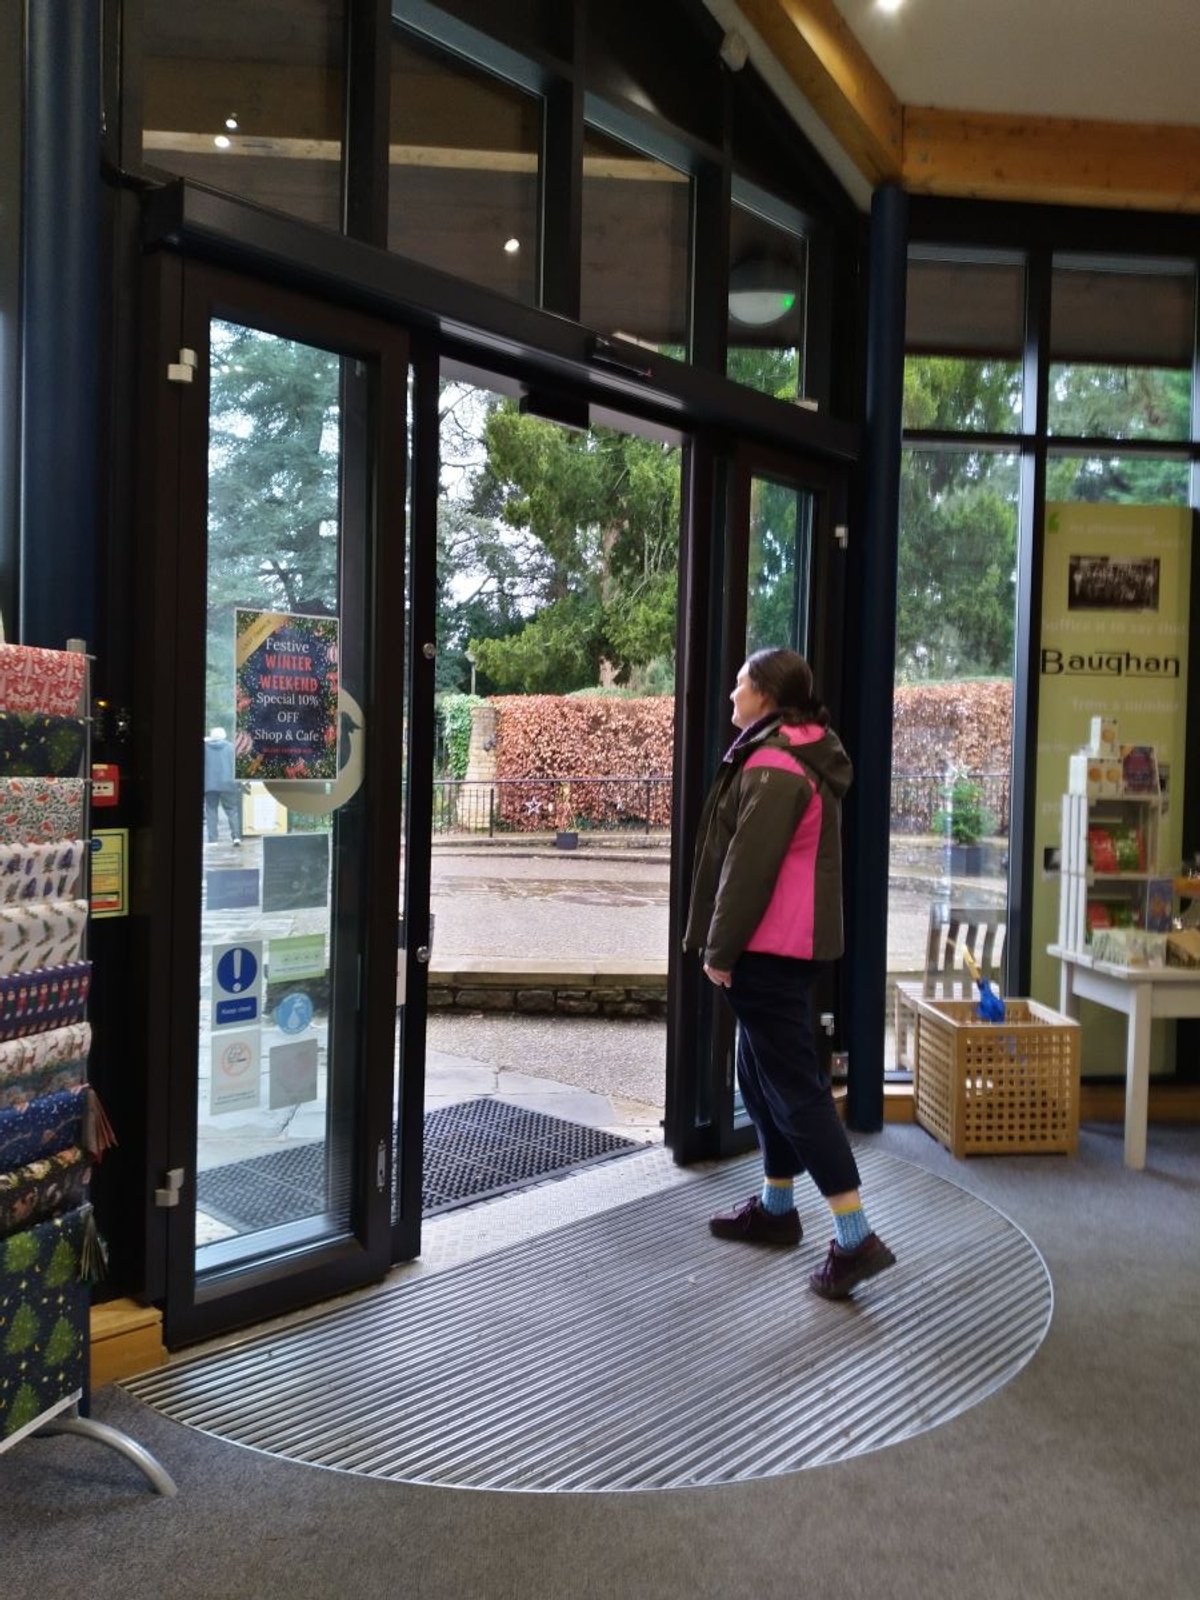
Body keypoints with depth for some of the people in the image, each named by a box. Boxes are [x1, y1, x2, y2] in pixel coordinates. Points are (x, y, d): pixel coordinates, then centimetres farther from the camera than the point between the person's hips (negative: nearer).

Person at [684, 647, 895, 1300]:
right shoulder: (806, 756, 15)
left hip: (769, 947, -11)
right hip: (792, 941, 11)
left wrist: (720, 949, -14)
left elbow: (748, 867, -22)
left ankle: (856, 1239, -4)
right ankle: (775, 1206, 31)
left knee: (793, 1085, -7)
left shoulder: (773, 767, -18)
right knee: (763, 1074, 19)